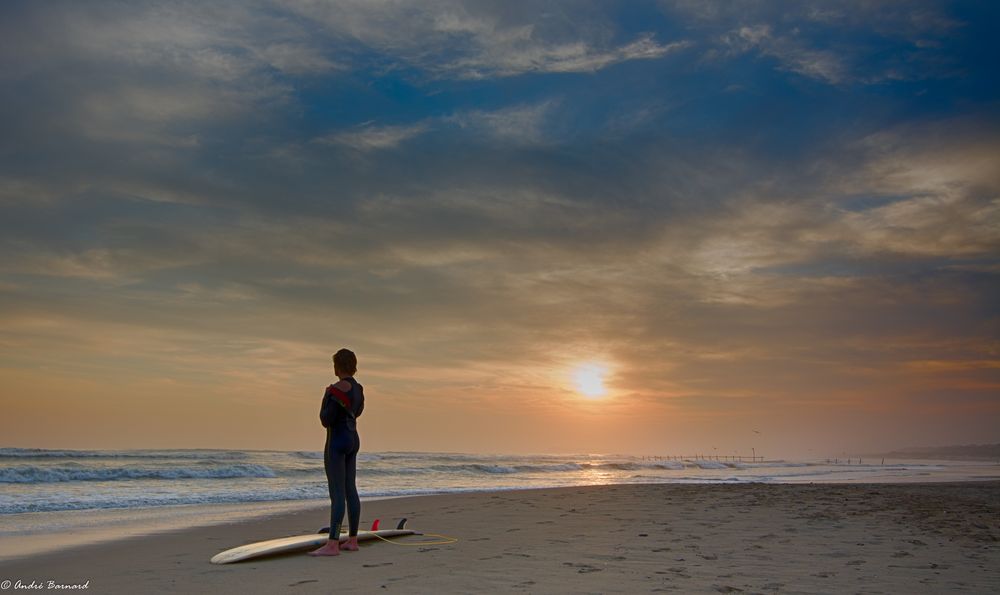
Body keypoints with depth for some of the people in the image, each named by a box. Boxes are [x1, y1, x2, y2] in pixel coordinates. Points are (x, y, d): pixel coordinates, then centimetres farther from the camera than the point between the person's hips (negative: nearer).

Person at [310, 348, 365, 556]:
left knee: (337, 494, -10)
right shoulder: (357, 387, 11)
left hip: (337, 443, -9)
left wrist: (326, 398, -3)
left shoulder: (338, 388, -18)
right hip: (353, 440, 9)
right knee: (350, 491, 10)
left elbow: (326, 421, -18)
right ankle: (352, 540, 14)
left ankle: (332, 545, -11)